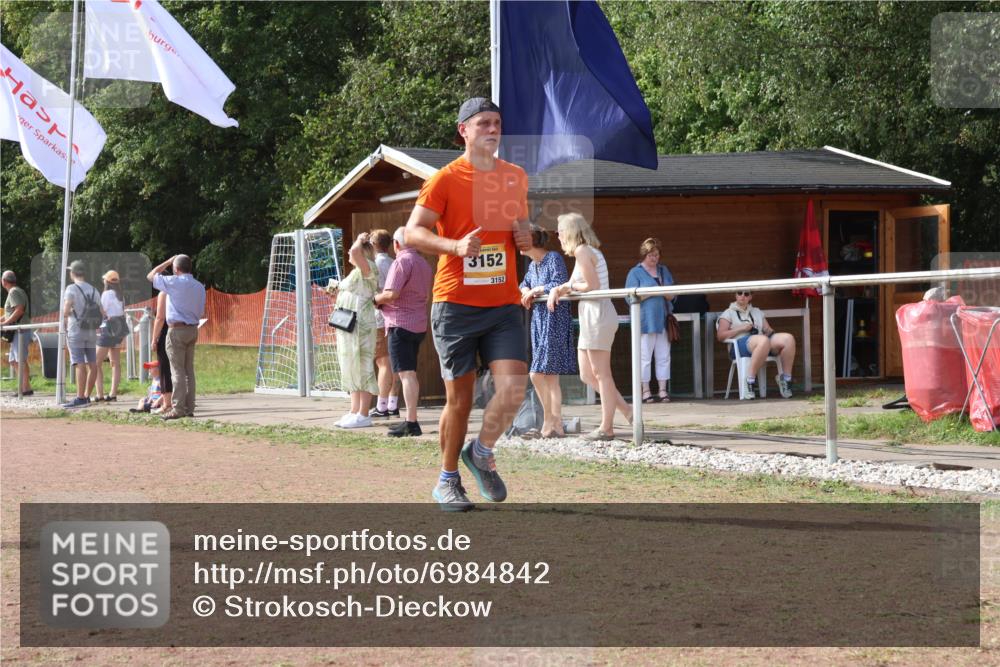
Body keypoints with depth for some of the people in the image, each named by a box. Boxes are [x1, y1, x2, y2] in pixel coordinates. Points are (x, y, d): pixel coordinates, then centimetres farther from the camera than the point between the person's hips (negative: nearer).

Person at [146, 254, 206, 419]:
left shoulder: (174, 282, -12)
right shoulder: (199, 287, 8)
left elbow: (151, 276, 1)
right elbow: (201, 313, 12)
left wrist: (168, 262, 8)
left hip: (177, 330, -6)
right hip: (192, 329, 6)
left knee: (177, 370, -6)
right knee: (189, 370, 10)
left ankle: (178, 409, -8)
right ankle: (189, 407, 11)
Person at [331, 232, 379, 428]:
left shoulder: (368, 269, -10)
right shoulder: (355, 272, 20)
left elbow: (355, 252, -28)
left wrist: (360, 240, -10)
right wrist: (337, 292, 15)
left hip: (360, 327, -11)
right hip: (348, 327, 11)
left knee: (362, 368, -9)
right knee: (352, 370, 12)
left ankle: (363, 415, -9)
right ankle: (354, 412, 18)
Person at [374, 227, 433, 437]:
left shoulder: (402, 261, -12)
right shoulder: (424, 264, 15)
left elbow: (392, 294, -21)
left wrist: (376, 299, -1)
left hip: (401, 324, -9)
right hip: (419, 324, 9)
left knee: (406, 373, -11)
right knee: (410, 374, 15)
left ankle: (411, 422, -16)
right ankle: (410, 421, 18)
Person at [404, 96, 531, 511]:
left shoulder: (516, 177, 12)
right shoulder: (446, 179, -3)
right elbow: (412, 233, -10)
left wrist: (525, 237, 2)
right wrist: (455, 246, -26)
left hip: (504, 305, 3)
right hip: (456, 305, -3)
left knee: (514, 387, -13)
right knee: (459, 398, 2)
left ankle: (482, 452, 13)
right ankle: (447, 481, 19)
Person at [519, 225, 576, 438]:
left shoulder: (553, 258, -10)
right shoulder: (533, 265, 15)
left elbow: (559, 284, -21)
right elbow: (525, 283, 31)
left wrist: (535, 290, -10)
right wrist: (526, 291, 8)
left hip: (555, 319, -9)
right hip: (539, 321, 9)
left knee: (538, 373, -14)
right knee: (550, 376, 8)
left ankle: (549, 419, -7)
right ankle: (556, 424, 11)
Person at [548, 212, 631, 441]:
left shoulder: (583, 252, -11)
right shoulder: (590, 251, 18)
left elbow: (592, 286, -17)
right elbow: (574, 284, 18)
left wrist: (569, 286, -2)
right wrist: (557, 290, 0)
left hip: (598, 314, -10)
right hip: (589, 316, 10)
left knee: (601, 373, -6)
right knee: (587, 375, 11)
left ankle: (606, 428, -3)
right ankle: (627, 412, 13)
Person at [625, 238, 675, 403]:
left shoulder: (663, 271, 16)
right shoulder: (635, 273, 1)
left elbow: (672, 295, 15)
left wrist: (665, 292, -8)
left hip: (662, 320, 5)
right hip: (645, 321, -5)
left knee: (663, 357, 4)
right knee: (645, 357, -3)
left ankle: (663, 390, 8)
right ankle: (645, 391, 2)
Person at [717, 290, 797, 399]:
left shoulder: (757, 311, 32)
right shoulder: (729, 313, 18)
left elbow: (768, 329, 27)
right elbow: (720, 336, 5)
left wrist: (770, 332, 2)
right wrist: (741, 329, -5)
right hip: (740, 344, -5)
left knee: (788, 338, -26)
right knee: (763, 340, -42)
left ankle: (786, 377, -19)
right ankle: (750, 380, -36)